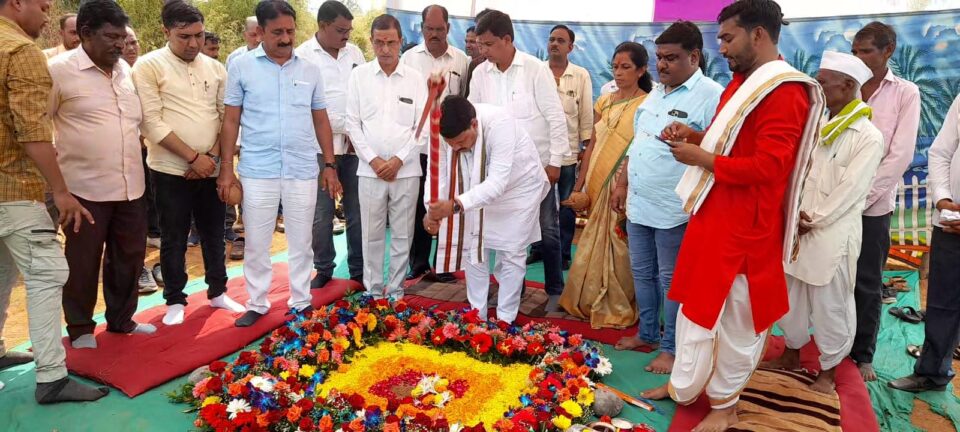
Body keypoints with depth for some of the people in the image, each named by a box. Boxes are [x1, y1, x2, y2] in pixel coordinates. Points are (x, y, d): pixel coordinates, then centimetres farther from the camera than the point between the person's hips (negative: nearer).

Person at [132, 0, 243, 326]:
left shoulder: (215, 68, 7)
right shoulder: (148, 66, -5)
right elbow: (152, 122, -12)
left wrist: (213, 155, -6)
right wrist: (194, 157, -15)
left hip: (211, 168, 4)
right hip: (171, 171, -3)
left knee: (214, 233, 13)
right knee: (174, 239, 7)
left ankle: (217, 292, 28)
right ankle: (175, 301, 22)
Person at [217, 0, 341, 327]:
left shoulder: (310, 70, 6)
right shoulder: (242, 67, 1)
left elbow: (321, 120, 10)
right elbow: (231, 121, 3)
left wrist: (330, 166, 6)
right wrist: (227, 168, -1)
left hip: (303, 171, 2)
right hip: (258, 171, -1)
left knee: (301, 242, 10)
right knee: (256, 243, 8)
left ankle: (301, 302, 24)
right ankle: (257, 304, 23)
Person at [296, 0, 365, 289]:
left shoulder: (354, 52, 11)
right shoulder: (303, 55, -3)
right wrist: (346, 128, -9)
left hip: (357, 143, 4)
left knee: (357, 211, 7)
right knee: (322, 214, 3)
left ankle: (359, 269, 18)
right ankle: (323, 269, 19)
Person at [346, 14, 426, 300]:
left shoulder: (416, 79, 3)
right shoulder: (359, 75, 3)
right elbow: (353, 123, 2)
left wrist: (398, 159, -8)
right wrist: (373, 160, -7)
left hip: (406, 169, 0)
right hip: (370, 169, 0)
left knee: (402, 234, 7)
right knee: (372, 234, 7)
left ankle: (396, 292, 19)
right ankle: (373, 291, 20)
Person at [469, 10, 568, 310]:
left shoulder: (535, 69, -10)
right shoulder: (480, 73, 1)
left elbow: (556, 116, -9)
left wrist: (555, 160, -10)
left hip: (537, 164, -3)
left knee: (547, 229, 6)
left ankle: (555, 290, 20)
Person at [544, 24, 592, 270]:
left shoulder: (581, 76, 2)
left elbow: (586, 114, 3)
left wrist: (587, 146, 0)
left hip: (568, 151, 0)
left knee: (566, 206, 8)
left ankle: (563, 253, 20)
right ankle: (537, 248, 27)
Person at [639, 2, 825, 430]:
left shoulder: (784, 92, -18)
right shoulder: (743, 82, 13)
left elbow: (767, 167, -25)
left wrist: (700, 158, -18)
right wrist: (695, 135, 5)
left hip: (744, 226, -9)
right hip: (714, 214, 10)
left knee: (735, 318, 5)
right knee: (696, 304, 17)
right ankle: (684, 385, 32)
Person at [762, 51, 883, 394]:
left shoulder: (868, 137, -9)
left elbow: (850, 191, -13)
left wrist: (813, 221, -11)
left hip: (834, 235, -7)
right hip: (795, 230, 7)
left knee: (831, 305, 4)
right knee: (791, 297, 16)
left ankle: (828, 372, 20)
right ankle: (792, 355, 34)